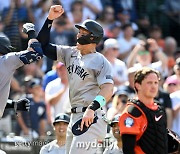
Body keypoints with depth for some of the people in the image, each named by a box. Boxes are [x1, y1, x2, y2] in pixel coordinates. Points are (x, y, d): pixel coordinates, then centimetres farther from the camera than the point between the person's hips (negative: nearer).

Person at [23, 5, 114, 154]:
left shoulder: (100, 61, -8)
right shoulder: (71, 53, 14)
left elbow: (108, 89, -20)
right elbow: (44, 46, 17)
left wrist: (92, 109, -35)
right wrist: (50, 19, 7)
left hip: (91, 118, -9)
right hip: (75, 117, 9)